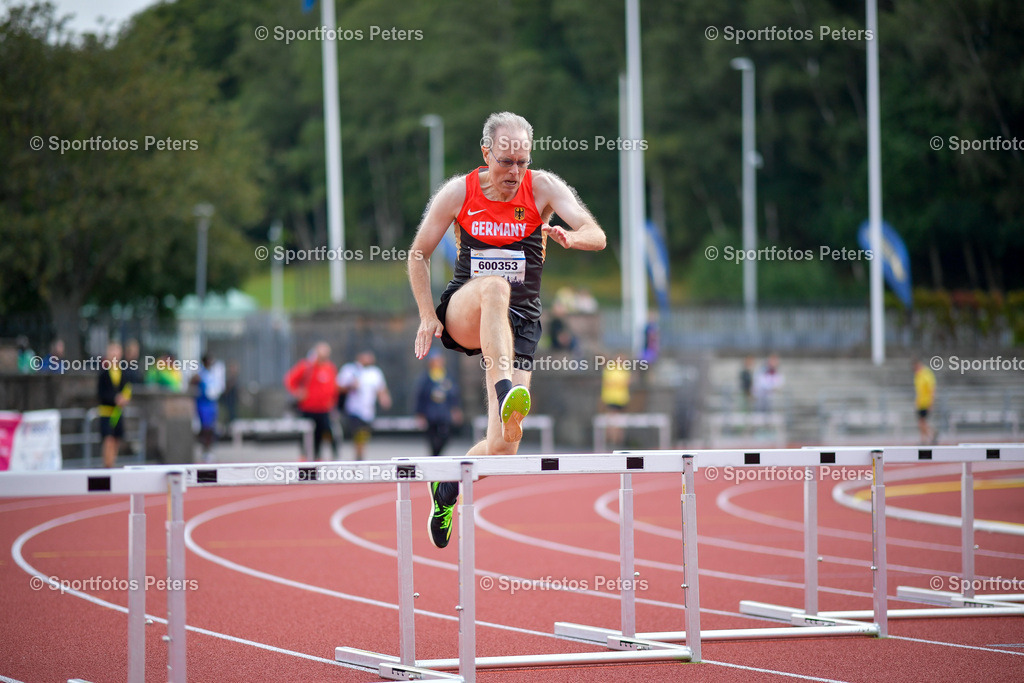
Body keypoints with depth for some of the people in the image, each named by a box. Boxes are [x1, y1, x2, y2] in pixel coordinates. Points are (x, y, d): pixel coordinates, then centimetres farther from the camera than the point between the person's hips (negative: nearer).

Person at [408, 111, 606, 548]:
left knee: (505, 441, -9)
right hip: (462, 312, -1)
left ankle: (447, 488, 21)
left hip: (518, 321, 1)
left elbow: (597, 236, -14)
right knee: (495, 286, -39)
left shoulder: (543, 188, -4)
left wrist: (572, 237, -38)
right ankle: (504, 388, -54)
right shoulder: (459, 193, -3)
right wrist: (428, 315, -3)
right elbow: (418, 254, 7)